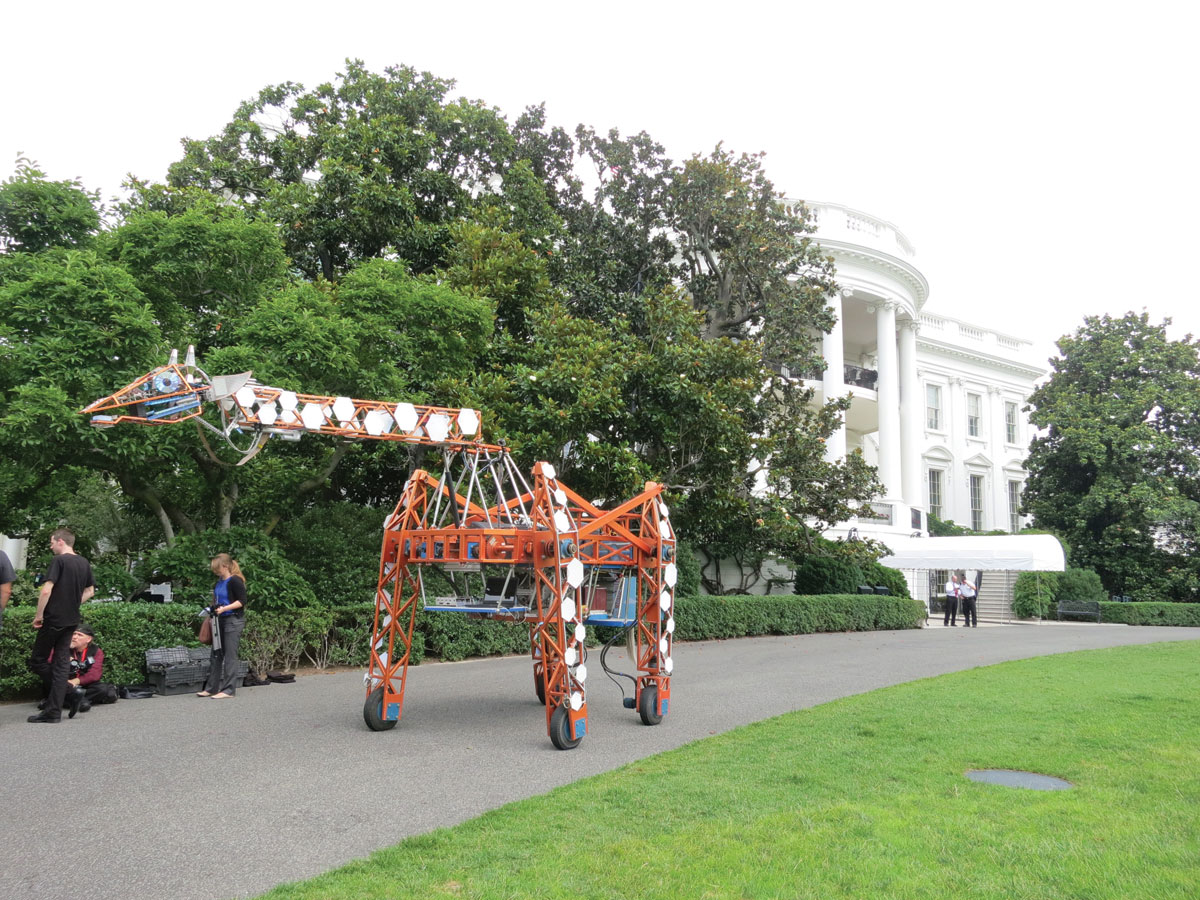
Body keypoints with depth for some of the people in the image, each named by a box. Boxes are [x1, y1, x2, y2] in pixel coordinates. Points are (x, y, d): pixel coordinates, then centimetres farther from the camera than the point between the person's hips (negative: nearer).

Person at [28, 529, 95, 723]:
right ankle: (53, 712, 4)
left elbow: (46, 591, -18)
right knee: (62, 664, 6)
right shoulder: (84, 563, 10)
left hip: (54, 619, -7)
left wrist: (39, 615, -10)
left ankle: (70, 693, -3)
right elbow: (90, 591, 17)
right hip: (72, 620, 7)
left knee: (37, 661, 5)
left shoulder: (59, 561, -12)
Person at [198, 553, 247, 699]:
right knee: (217, 655, 12)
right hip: (220, 620, 9)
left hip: (234, 620, -9)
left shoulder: (235, 581, -12)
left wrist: (224, 609, -24)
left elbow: (242, 601, -16)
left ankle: (228, 690, -2)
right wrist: (213, 608, 11)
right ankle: (211, 688, 18)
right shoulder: (219, 582, 13)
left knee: (230, 656, -5)